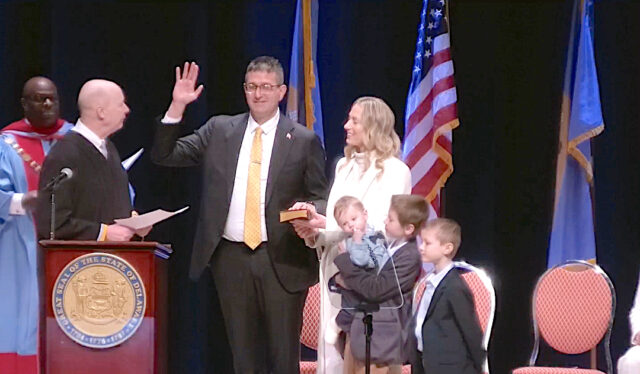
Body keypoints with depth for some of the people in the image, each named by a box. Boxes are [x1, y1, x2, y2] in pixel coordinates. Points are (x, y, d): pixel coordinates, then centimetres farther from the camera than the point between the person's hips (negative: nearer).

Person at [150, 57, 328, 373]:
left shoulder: (304, 141, 3)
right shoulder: (219, 130, 9)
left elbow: (320, 198, 7)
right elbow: (164, 156, 6)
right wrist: (177, 107, -5)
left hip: (281, 260, -2)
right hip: (231, 256, 2)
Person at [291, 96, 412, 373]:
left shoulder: (394, 171, -5)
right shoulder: (345, 166, 18)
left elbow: (382, 227, -14)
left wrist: (327, 225, -18)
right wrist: (314, 225, -1)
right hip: (336, 269, 7)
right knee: (333, 348, 3)